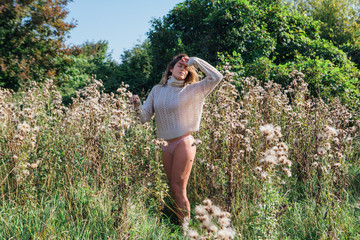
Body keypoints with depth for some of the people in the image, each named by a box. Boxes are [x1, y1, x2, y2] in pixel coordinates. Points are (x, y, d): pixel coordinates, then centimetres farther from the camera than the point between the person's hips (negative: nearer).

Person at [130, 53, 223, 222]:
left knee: (178, 189, -6)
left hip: (184, 143, -4)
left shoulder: (191, 90, 1)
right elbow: (145, 117, 8)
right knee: (174, 190, 9)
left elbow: (216, 77, -9)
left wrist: (195, 61, -4)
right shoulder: (157, 90, 12)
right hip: (166, 146, 5)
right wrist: (137, 105, -12)